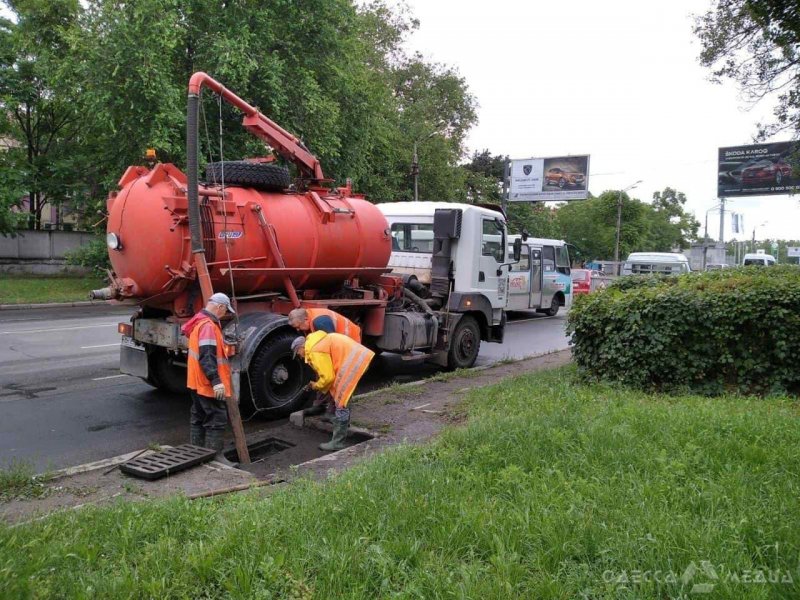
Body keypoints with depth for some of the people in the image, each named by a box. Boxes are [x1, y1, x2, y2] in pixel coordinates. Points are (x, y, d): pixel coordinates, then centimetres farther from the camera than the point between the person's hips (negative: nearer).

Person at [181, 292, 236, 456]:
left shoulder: (200, 322, 13)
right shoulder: (208, 325, -20)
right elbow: (207, 356, -29)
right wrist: (216, 381, -32)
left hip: (197, 382, 11)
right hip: (208, 384, -11)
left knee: (199, 418, 17)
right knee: (217, 420, -5)